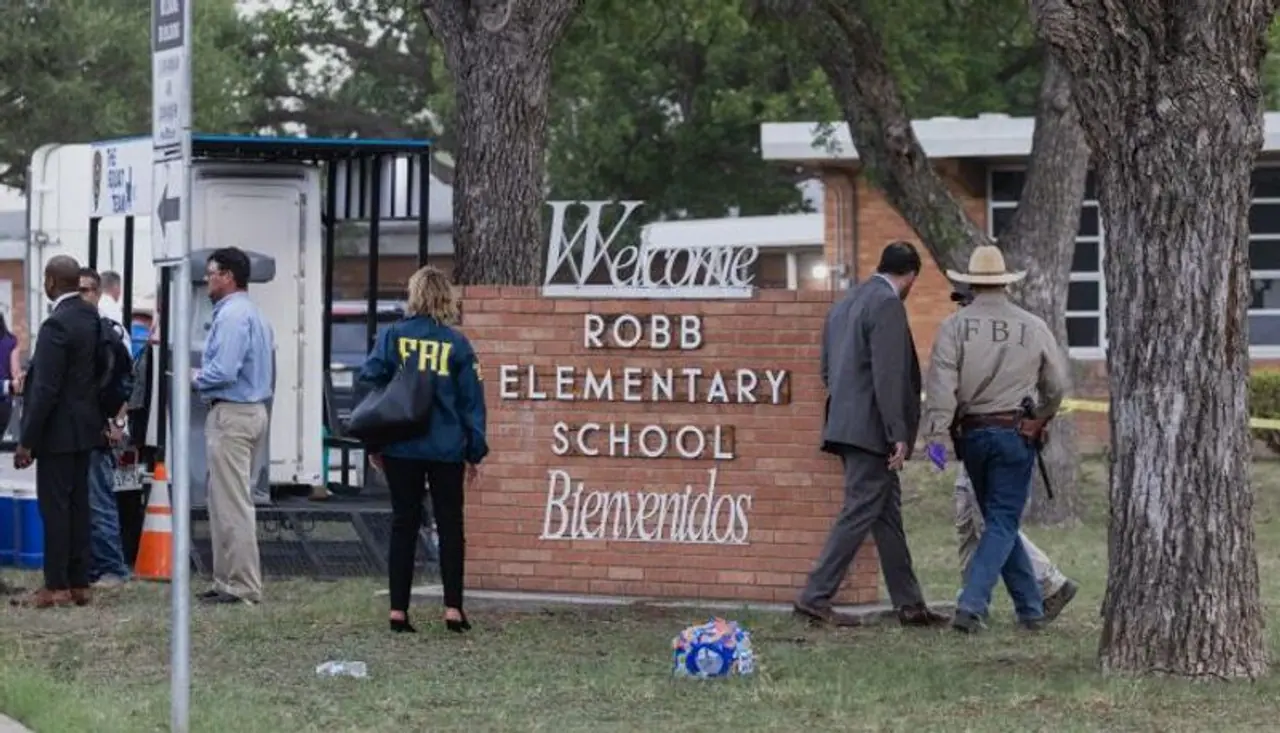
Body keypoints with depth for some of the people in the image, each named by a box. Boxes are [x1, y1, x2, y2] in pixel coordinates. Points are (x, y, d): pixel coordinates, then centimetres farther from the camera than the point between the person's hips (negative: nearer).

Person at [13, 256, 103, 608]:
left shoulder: (57, 325, -20)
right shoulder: (93, 318, 6)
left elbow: (46, 389, -21)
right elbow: (99, 372, 13)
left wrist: (27, 441, -17)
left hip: (59, 431, -9)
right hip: (85, 427, 9)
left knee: (54, 506, -3)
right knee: (78, 505, 12)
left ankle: (56, 586, -1)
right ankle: (79, 583, 16)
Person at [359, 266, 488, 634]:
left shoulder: (392, 336, -2)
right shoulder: (457, 343, -1)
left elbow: (370, 383, -4)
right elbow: (471, 400, 1)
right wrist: (476, 452, 7)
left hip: (401, 448, 1)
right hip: (446, 450, -1)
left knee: (404, 524, 7)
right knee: (450, 525, 8)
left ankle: (398, 610, 3)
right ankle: (453, 608, 2)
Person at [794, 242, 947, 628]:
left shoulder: (844, 304, 16)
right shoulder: (888, 305, -12)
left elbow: (828, 370, 20)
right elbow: (888, 376, -19)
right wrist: (898, 435, -19)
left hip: (846, 421, 10)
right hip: (871, 429, -10)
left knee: (888, 516, 11)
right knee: (859, 513, -6)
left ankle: (909, 604, 14)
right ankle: (815, 597, -7)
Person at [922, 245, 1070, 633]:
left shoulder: (955, 325, -4)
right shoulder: (1033, 328, -1)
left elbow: (941, 383, -14)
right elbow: (1057, 385, 8)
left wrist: (935, 435, -15)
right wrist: (1040, 421, 26)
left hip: (973, 434, 2)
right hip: (1016, 433, -2)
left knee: (1000, 521, 15)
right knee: (1002, 524, 0)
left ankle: (1031, 608, 19)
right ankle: (971, 605, -16)